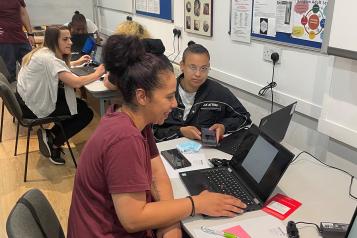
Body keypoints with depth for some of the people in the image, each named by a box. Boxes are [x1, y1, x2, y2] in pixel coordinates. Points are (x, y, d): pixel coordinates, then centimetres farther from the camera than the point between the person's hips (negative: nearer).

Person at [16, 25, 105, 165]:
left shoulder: (44, 52, 4)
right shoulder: (48, 58, -25)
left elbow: (58, 67, 27)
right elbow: (76, 83, -32)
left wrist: (77, 63, 19)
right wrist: (97, 74, -17)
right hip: (32, 109, -9)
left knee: (81, 104, 13)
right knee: (86, 113, -2)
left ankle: (50, 134, 15)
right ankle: (54, 145, 7)